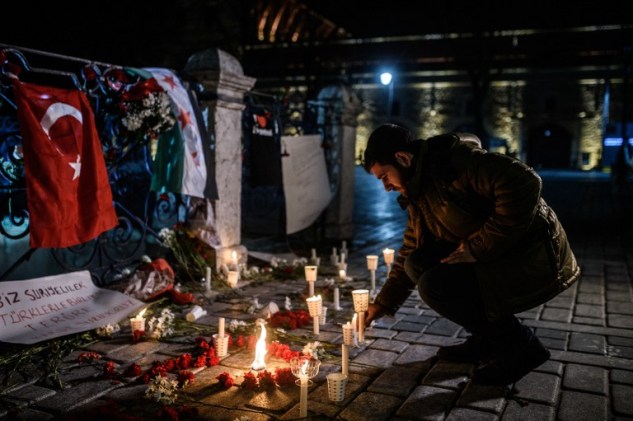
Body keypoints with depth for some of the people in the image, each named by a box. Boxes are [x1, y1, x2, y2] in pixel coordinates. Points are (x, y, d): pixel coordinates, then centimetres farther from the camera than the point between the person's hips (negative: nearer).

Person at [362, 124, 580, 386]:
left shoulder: (454, 158, -19)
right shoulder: (418, 192, 11)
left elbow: (525, 184, -30)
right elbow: (410, 252, 19)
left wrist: (477, 247, -24)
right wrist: (384, 303, 18)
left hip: (536, 260, -9)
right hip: (493, 259, 9)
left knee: (434, 286, -21)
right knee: (417, 263, 2)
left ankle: (520, 346, -2)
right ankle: (486, 340, 11)